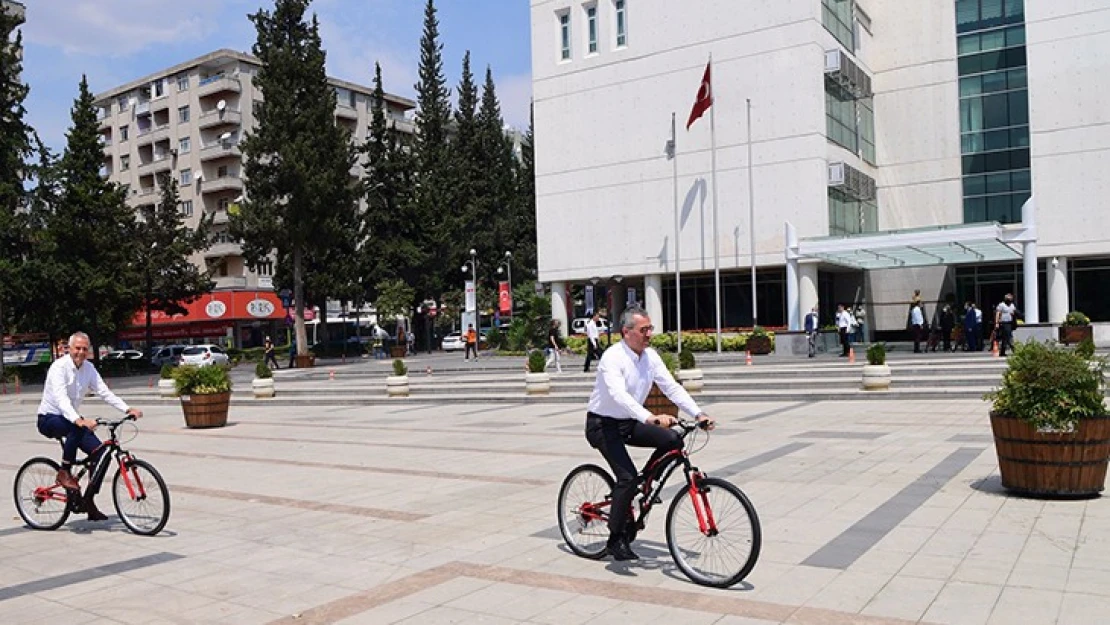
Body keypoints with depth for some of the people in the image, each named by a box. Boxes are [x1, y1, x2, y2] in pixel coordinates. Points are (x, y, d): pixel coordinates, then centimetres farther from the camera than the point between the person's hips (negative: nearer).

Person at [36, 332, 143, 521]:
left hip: (70, 418, 6)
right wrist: (79, 420, -52)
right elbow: (61, 399, -35)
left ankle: (89, 502, -2)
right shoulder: (59, 367, -21)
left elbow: (104, 392, -6)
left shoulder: (89, 368, 0)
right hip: (49, 419, -6)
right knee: (76, 428, -40)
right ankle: (64, 472, -22)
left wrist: (128, 409, -21)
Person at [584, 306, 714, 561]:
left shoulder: (650, 356, -1)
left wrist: (699, 413, -16)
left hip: (628, 423, 7)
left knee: (672, 439, -13)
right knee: (627, 476, -20)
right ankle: (615, 539, -4)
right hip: (603, 425, -7)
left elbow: (672, 387, -4)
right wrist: (650, 418, -52)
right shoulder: (612, 358, -23)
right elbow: (619, 395, -39)